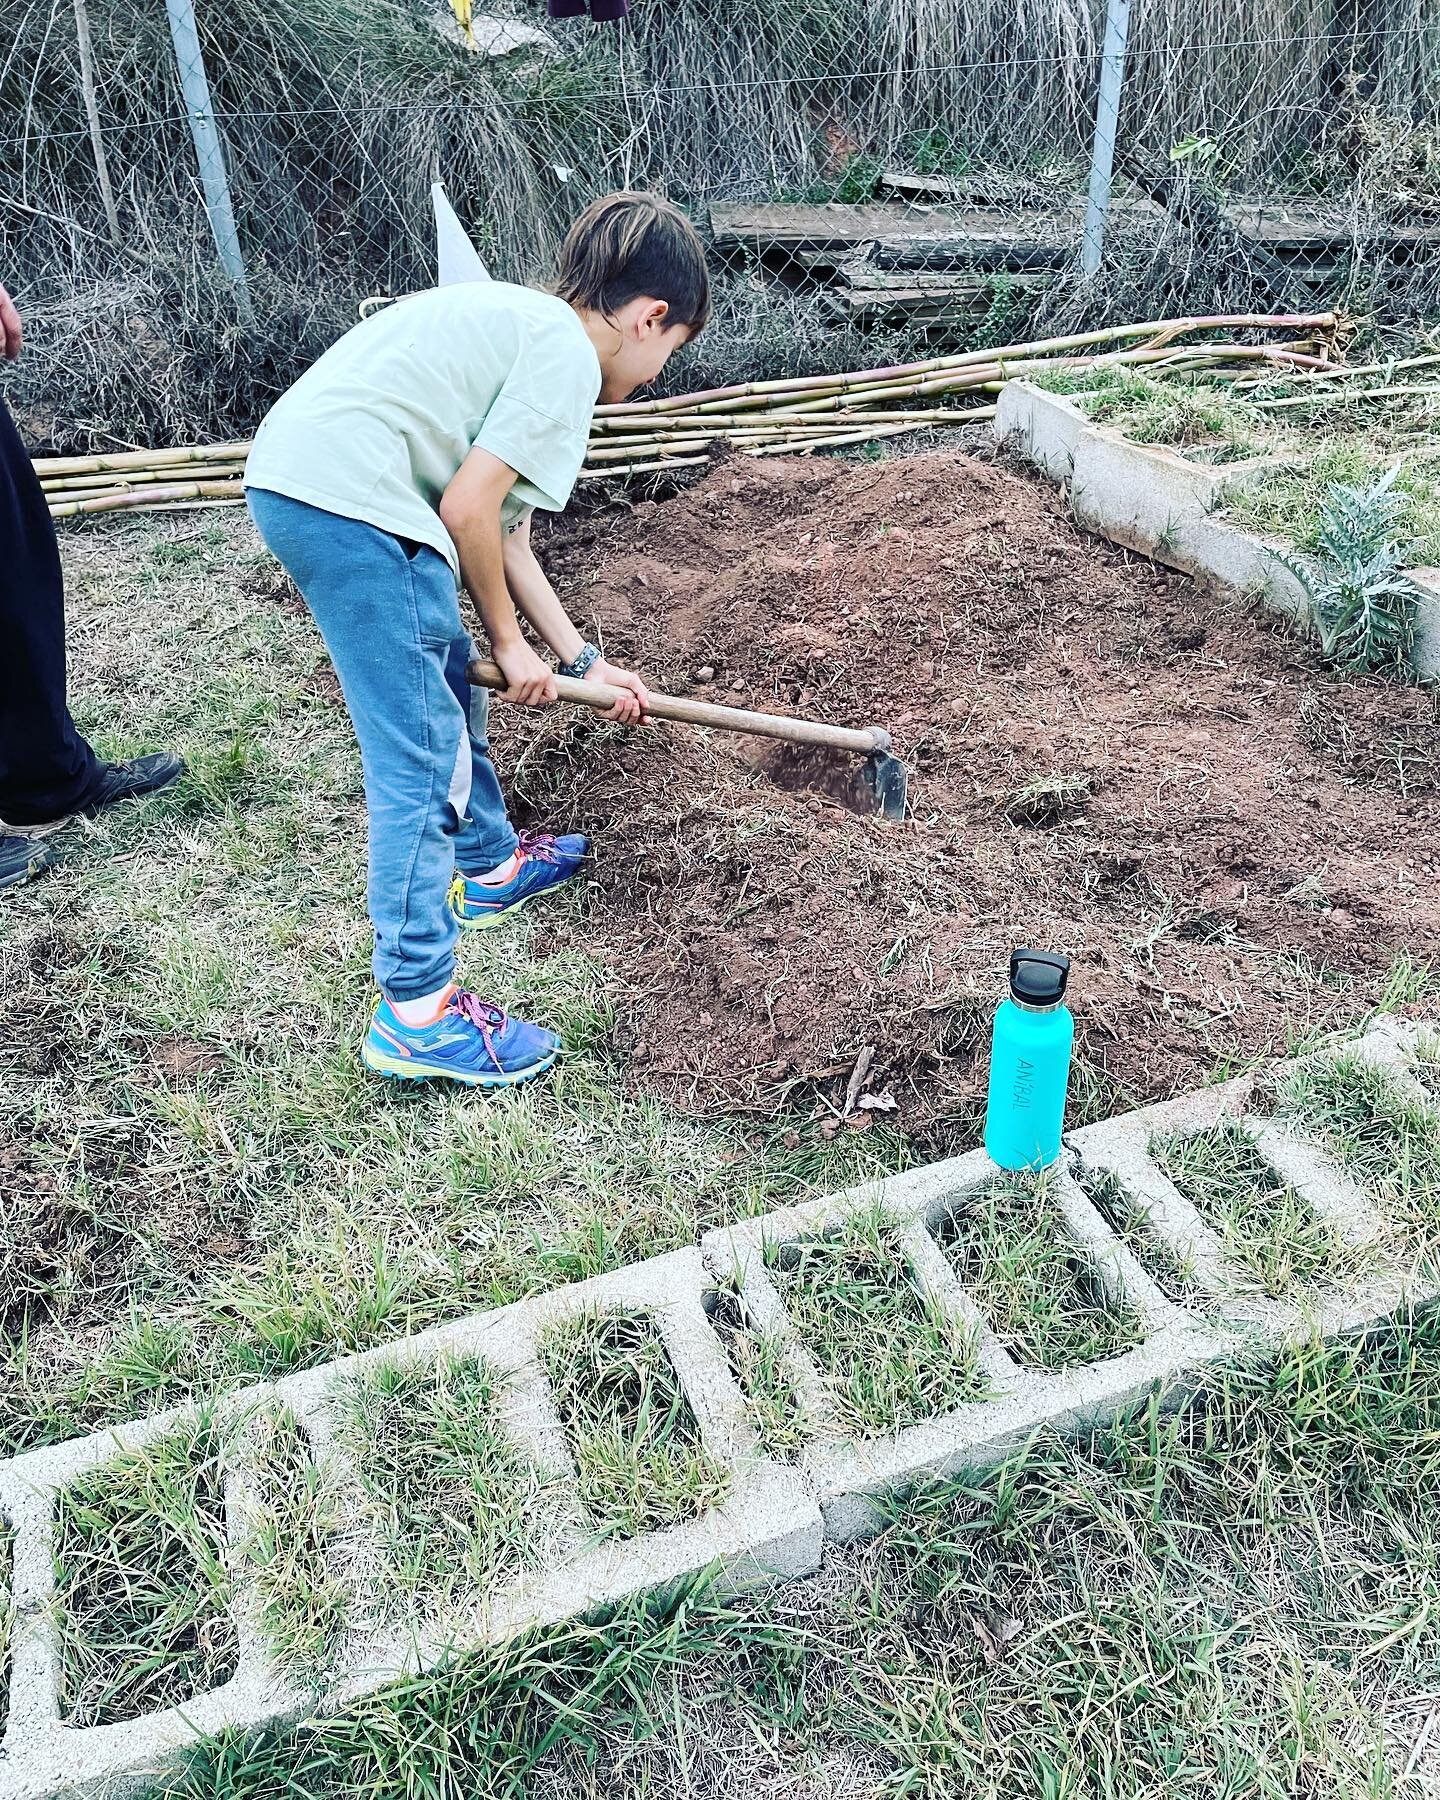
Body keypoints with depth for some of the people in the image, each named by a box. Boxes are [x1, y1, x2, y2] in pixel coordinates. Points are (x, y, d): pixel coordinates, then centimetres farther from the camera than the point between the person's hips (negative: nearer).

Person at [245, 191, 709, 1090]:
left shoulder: (521, 325, 24)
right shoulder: (567, 352, -5)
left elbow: (504, 530, 23)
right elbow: (467, 511, -12)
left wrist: (583, 661, 25)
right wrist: (511, 644, 3)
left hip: (294, 480, 10)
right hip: (348, 504, -10)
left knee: (450, 681, 25)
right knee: (422, 758, -6)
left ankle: (490, 863, 45)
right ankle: (415, 1013, 1)